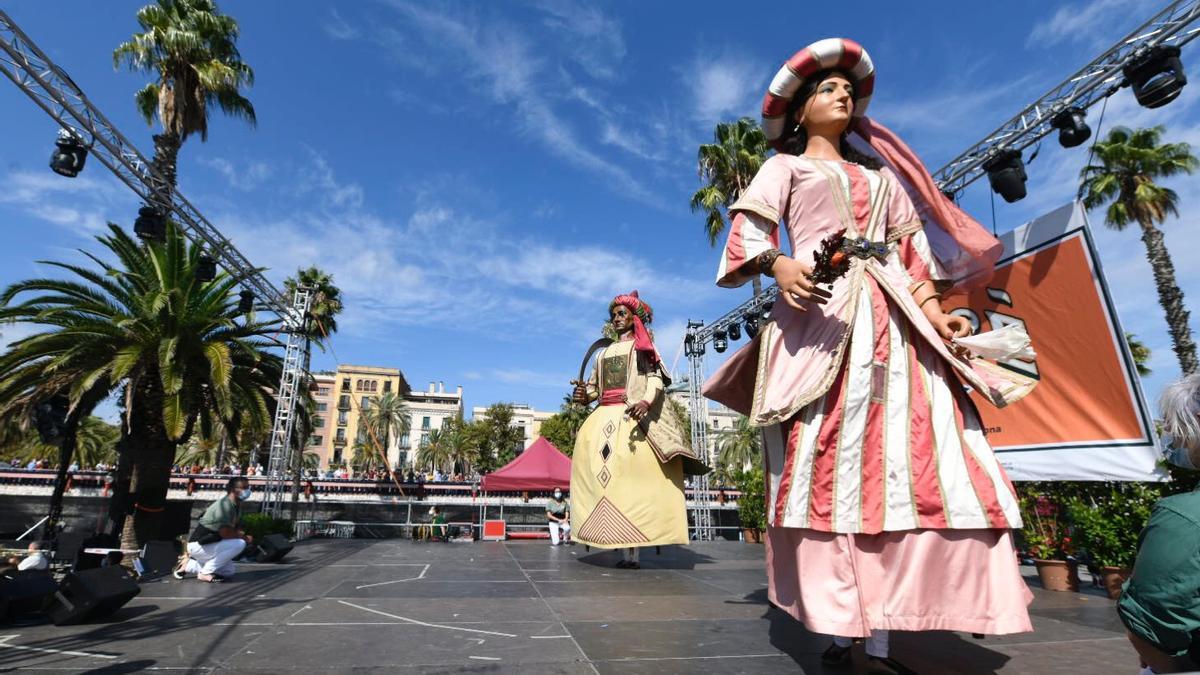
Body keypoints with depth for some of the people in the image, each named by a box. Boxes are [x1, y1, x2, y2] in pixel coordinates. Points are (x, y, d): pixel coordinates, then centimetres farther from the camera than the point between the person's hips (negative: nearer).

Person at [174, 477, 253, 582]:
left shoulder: (236, 506, 6)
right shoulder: (224, 505, -24)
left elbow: (233, 530, 8)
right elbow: (225, 533, -28)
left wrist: (241, 534, -12)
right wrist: (244, 537, -17)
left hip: (210, 544, 10)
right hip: (199, 545, -10)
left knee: (229, 571, 16)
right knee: (239, 544, -25)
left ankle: (188, 565, 20)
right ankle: (205, 573, -11)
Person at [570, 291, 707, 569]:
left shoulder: (642, 345, 13)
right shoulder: (603, 353, 28)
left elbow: (656, 377, -1)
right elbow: (594, 387, 24)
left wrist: (646, 401, -22)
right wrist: (583, 395, 0)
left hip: (632, 416, -5)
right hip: (604, 416, 5)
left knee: (632, 473, -17)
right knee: (602, 472, -9)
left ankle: (632, 550, -17)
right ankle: (625, 550, -6)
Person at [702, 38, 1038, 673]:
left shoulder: (881, 174, 31)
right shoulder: (784, 166, 17)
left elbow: (913, 248, 23)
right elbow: (747, 228, -1)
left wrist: (934, 312, 8)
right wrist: (779, 266, -22)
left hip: (894, 319, 5)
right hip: (822, 311, -4)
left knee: (904, 461, -6)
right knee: (826, 461, -11)